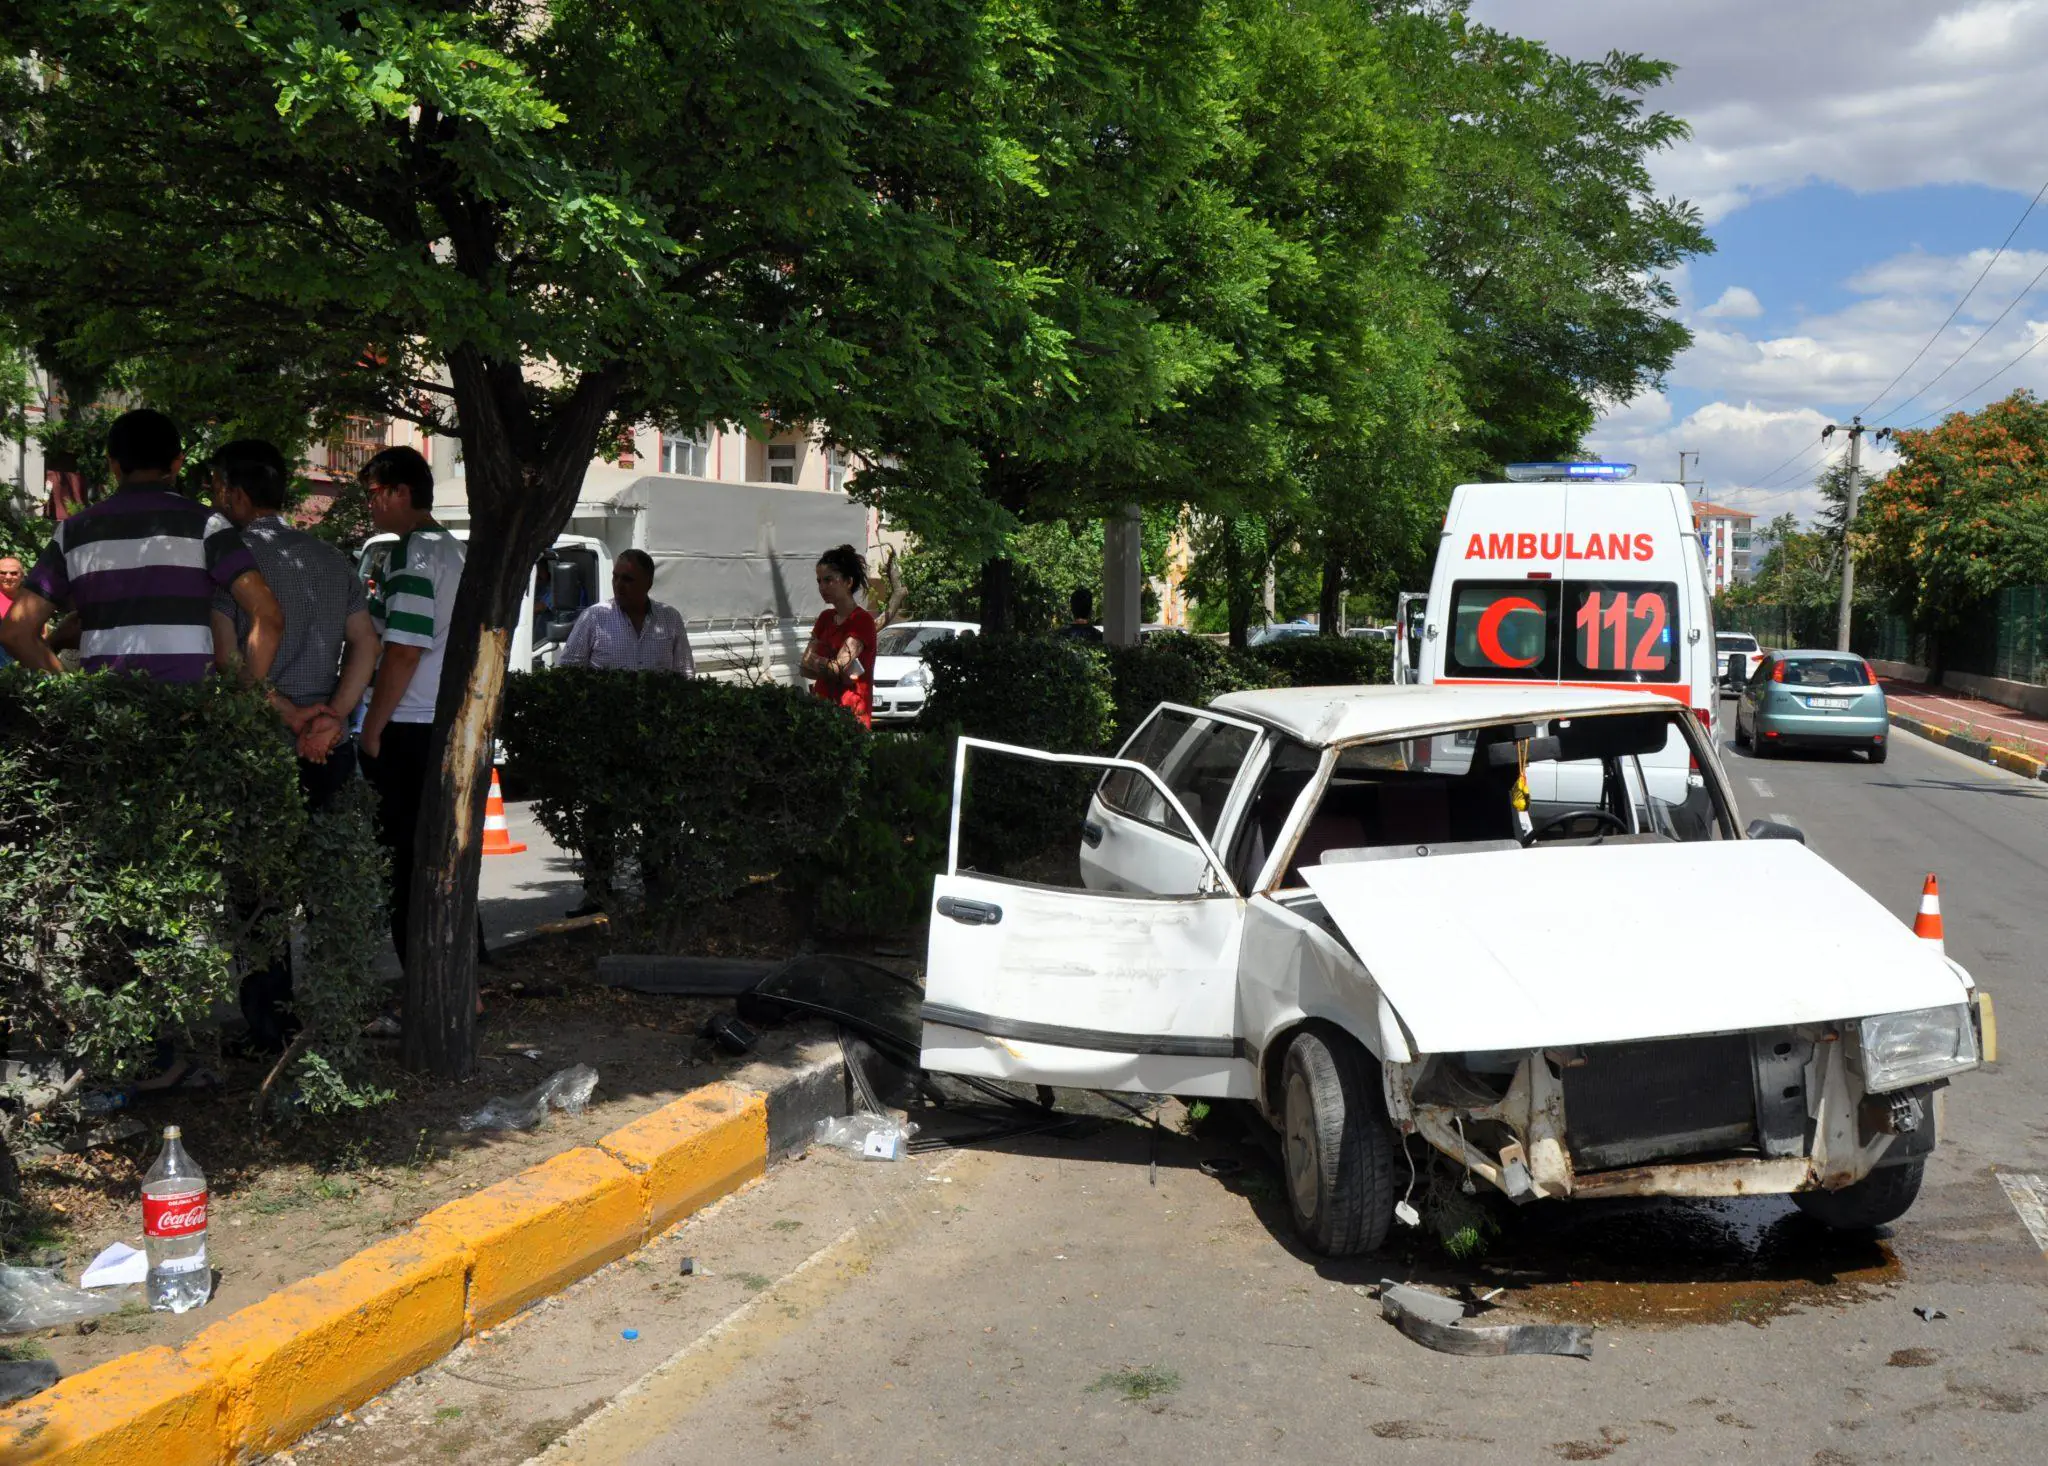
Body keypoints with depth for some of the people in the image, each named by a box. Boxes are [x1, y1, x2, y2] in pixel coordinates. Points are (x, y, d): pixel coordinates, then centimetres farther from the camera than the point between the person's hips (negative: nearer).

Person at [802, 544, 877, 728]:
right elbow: (805, 668, 8)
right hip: (821, 705, 6)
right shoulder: (825, 618, 15)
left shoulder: (862, 621, -8)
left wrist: (814, 660, 2)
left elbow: (838, 667, -16)